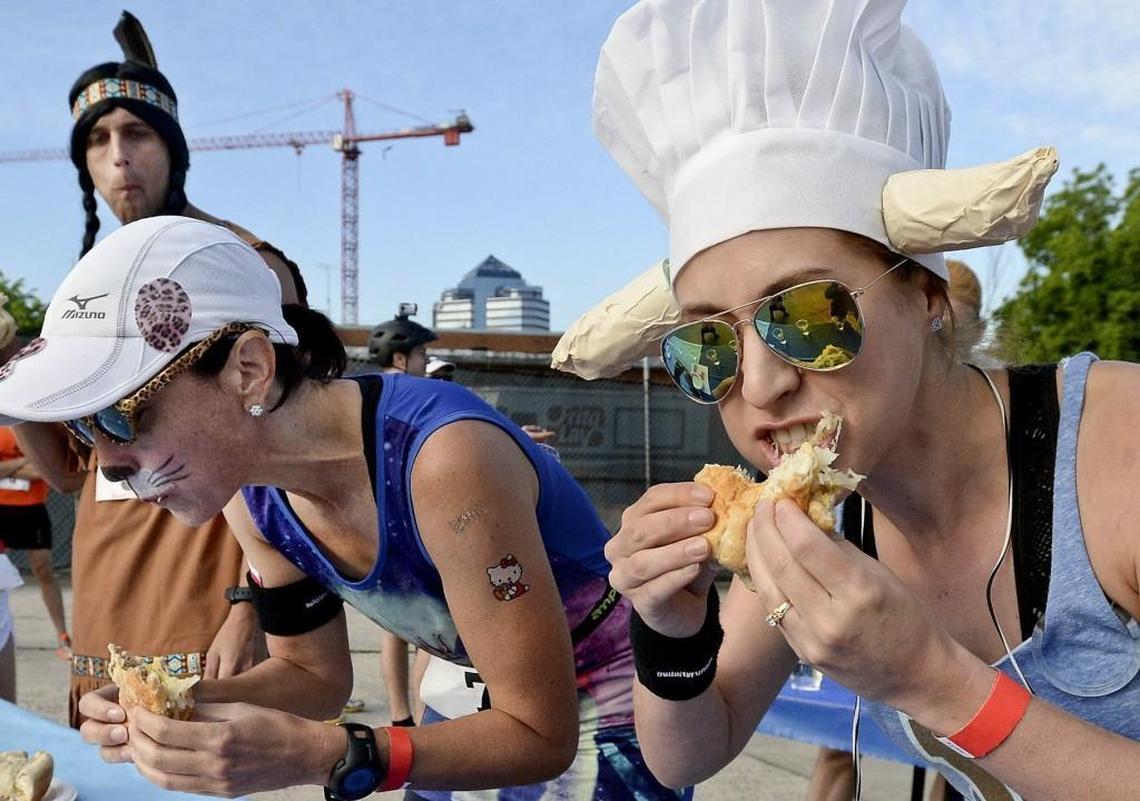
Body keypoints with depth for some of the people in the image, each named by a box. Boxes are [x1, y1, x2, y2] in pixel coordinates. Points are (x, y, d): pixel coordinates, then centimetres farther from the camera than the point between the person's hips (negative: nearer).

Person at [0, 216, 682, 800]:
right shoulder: (248, 488, -12)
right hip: (478, 708, 6)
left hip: (608, 728, -5)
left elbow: (540, 736, -27)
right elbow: (314, 673, 1)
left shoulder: (441, 458, -34)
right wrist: (179, 708, -17)